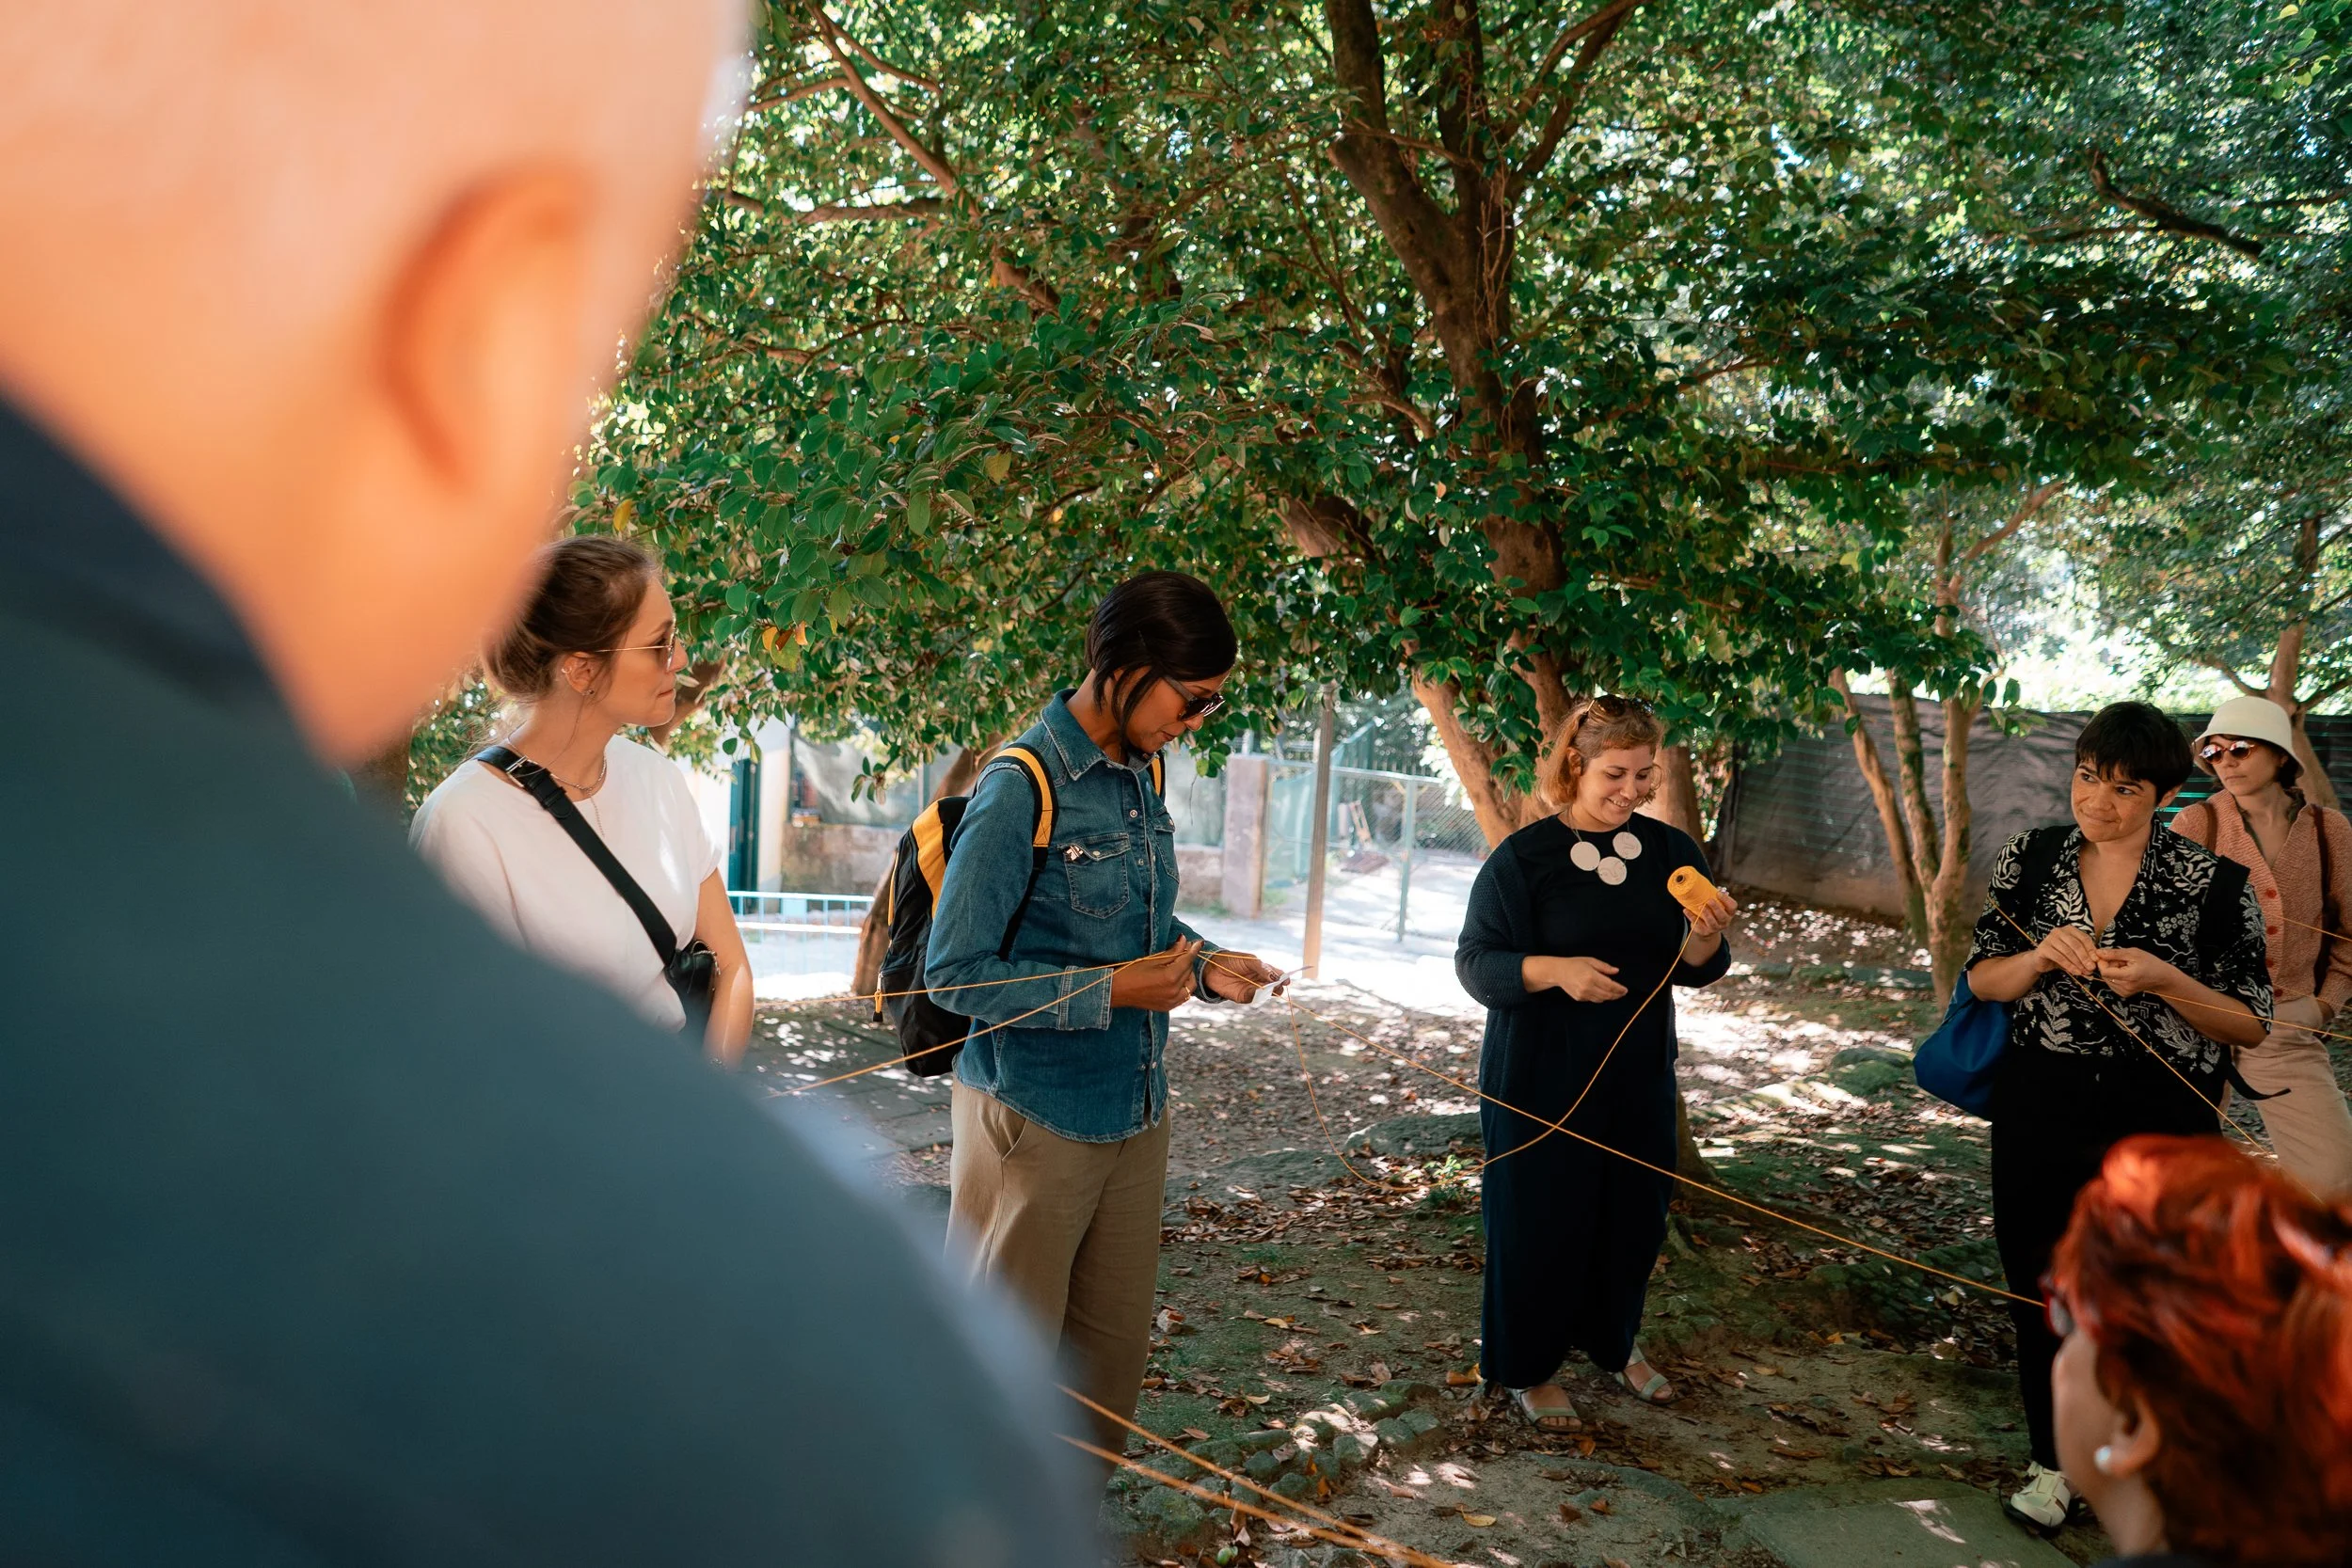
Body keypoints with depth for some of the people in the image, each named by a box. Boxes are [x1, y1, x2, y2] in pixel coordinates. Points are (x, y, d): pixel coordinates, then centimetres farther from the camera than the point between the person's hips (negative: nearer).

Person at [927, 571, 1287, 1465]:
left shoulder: (1142, 775, 6)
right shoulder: (1023, 788, -19)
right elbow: (953, 974, -18)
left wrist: (1201, 965, -1)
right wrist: (1114, 989, -22)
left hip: (1135, 1114, 7)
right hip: (1036, 1122, -7)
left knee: (1115, 1343, 16)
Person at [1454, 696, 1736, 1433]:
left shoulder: (1670, 852, 2)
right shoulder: (1524, 856, -11)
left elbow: (1696, 969, 3)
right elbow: (1475, 962, -13)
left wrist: (1707, 935, -20)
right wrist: (1553, 970, -30)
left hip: (1639, 1075, 5)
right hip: (1540, 1079, -4)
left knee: (1634, 1214, 14)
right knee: (1540, 1218, 3)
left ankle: (1613, 1340, 39)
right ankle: (1530, 1367, 23)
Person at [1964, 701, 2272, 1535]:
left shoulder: (2214, 885, -8)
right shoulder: (2029, 859, 0)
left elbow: (2250, 1025, -5)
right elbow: (1981, 980, 4)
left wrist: (2164, 980, -21)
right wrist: (2039, 958, -16)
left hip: (2158, 1122, -2)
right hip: (2038, 1113, 3)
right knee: (2040, 1287, 12)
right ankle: (2055, 1459, 33)